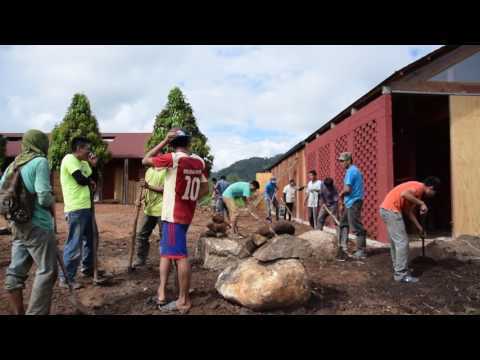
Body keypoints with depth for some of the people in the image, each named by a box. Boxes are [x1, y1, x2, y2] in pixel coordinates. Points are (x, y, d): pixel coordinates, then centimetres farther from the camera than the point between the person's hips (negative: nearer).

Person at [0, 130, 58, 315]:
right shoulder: (40, 162, -12)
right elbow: (44, 197, -19)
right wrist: (52, 202, 1)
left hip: (18, 224, 8)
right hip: (37, 225, -8)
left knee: (15, 271, 13)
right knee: (47, 271, 0)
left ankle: (18, 312, 24)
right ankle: (36, 313, 3)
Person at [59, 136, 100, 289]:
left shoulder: (84, 162, 16)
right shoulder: (69, 159, -11)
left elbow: (94, 180, 17)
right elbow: (81, 180, -20)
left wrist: (93, 165, 2)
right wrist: (91, 181, 1)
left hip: (85, 207, 10)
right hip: (76, 209, -10)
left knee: (90, 238, 20)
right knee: (74, 243, -5)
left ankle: (87, 268, 35)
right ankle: (66, 278, 5)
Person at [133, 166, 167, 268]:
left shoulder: (166, 171, -10)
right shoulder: (149, 170, 10)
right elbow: (146, 189, 16)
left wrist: (149, 186, -22)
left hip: (162, 210, -7)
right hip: (149, 209, 7)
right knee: (142, 235, 12)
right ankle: (141, 259, 27)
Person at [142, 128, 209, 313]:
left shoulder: (174, 158, -14)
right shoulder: (199, 161, 5)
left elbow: (145, 160, -3)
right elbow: (205, 189, 10)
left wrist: (164, 141, -4)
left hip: (173, 215, -7)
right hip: (186, 214, 8)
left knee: (180, 255, -1)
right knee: (166, 251, 18)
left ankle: (184, 301, 8)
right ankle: (161, 292, 24)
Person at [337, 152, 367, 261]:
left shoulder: (350, 171, -16)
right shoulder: (355, 170, 17)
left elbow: (347, 189, -25)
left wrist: (341, 194, -3)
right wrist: (342, 203, 17)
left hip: (353, 203, -11)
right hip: (351, 202, 11)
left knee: (357, 227, -3)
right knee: (344, 223, 16)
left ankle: (361, 252, 6)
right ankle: (343, 248, 21)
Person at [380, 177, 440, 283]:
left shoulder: (417, 189, 22)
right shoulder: (419, 187, -8)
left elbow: (409, 211, 24)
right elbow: (404, 194, -29)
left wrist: (419, 227, 26)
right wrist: (421, 203, -20)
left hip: (387, 209, 11)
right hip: (391, 210, -11)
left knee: (396, 242, 18)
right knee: (402, 242, -6)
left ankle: (398, 270, 29)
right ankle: (401, 274, -1)